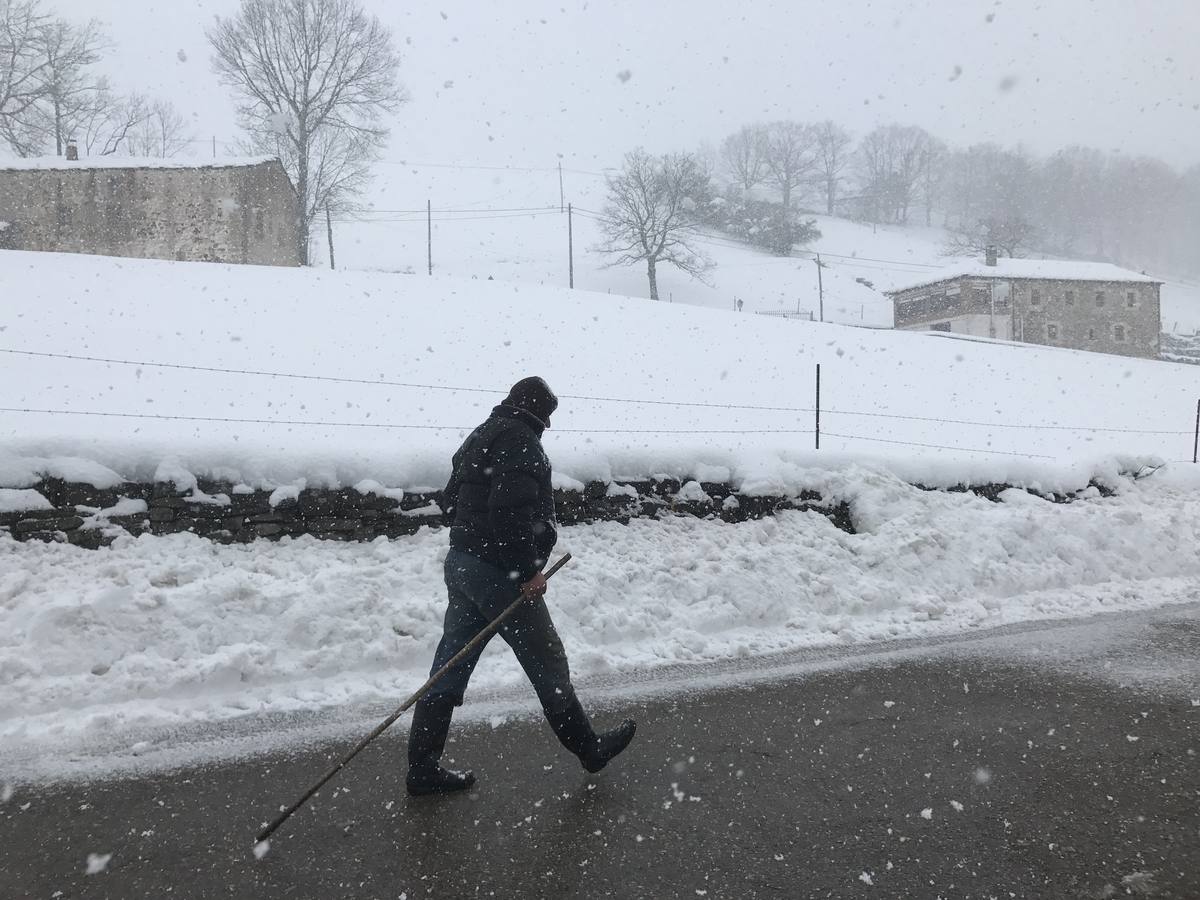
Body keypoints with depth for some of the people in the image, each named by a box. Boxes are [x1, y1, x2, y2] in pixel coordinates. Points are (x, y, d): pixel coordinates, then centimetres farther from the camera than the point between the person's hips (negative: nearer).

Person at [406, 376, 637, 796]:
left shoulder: (481, 436, 18)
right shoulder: (520, 440, -13)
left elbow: (450, 499, 22)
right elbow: (510, 511, -24)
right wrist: (528, 571, -19)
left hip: (461, 561, 9)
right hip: (500, 573, -9)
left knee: (451, 667, 11)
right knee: (548, 663, 5)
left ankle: (423, 768, 17)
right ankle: (589, 749, 21)